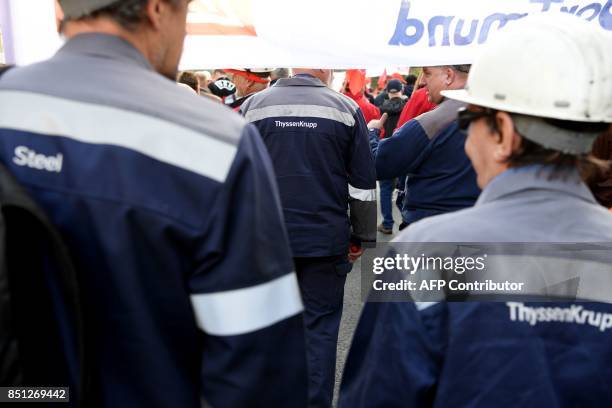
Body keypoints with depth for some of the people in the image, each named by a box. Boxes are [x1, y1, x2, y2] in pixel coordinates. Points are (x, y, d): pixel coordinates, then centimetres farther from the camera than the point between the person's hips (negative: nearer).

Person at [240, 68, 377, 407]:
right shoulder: (345, 108, -3)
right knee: (320, 326, 9)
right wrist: (360, 235, 9)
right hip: (326, 239, -1)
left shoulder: (253, 106, 0)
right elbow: (363, 183, -1)